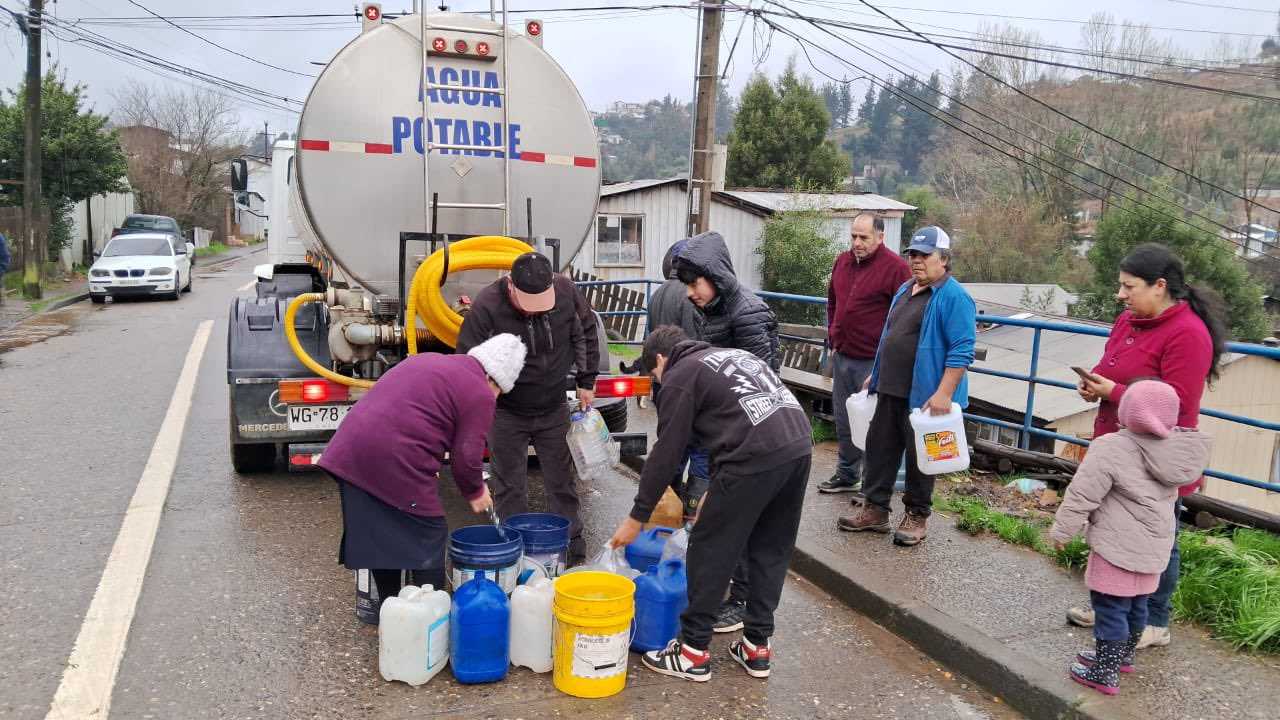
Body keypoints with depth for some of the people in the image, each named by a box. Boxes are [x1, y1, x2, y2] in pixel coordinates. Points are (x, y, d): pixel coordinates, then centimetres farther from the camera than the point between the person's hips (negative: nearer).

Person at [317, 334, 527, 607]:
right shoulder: (479, 395, -3)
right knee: (429, 539, 8)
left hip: (349, 452, 9)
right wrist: (474, 492, 14)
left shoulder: (428, 359, 21)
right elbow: (466, 456, -6)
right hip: (395, 465, -8)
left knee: (380, 536, 21)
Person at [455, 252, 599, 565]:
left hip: (554, 409, 3)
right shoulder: (486, 307, -25)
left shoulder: (566, 291, -15)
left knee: (562, 482, 13)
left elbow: (586, 332, 4)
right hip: (507, 413, -3)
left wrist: (586, 380, 5)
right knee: (510, 490, 5)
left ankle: (574, 549, 28)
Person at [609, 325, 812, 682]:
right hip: (800, 445, 8)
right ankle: (757, 647, 27)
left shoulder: (681, 376, 8)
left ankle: (693, 652, 15)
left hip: (756, 455, -8)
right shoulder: (733, 355, 30)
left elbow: (666, 454, 5)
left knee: (710, 550, 6)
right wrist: (717, 491, 38)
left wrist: (636, 517, 12)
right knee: (771, 551, 19)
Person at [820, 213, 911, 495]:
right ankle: (847, 474, 30)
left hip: (872, 362, -7)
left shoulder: (895, 267, -12)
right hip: (842, 356, 7)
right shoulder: (842, 261, 9)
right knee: (843, 420, 16)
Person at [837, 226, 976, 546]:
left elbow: (962, 350, -19)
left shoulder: (954, 297, -13)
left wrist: (944, 393, -24)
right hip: (890, 391, 8)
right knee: (880, 448, 12)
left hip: (924, 396, -8)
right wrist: (875, 374, 22)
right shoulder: (904, 289, 14)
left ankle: (917, 517, 21)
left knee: (919, 457, 5)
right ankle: (875, 509, 23)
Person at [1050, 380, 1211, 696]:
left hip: (1118, 548, -7)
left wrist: (1061, 531, -6)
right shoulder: (1177, 449, 1)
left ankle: (1105, 673, 9)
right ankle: (1122, 656, 39)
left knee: (1111, 607, 2)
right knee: (1136, 605, 21)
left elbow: (1082, 495, -17)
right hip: (1154, 548, 7)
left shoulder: (1110, 448, -20)